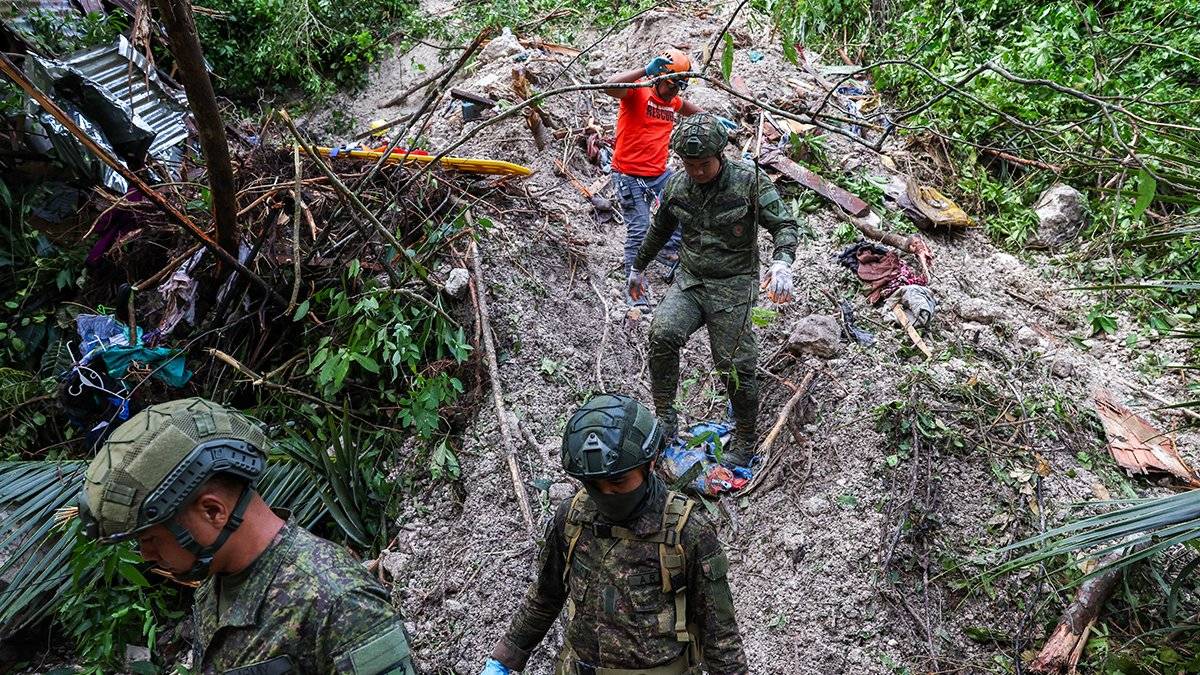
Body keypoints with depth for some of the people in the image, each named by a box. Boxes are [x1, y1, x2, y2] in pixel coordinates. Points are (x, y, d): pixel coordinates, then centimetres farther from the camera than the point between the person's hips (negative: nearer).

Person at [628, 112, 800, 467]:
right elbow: (659, 230, 19)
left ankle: (745, 443, 18)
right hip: (689, 281, 3)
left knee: (736, 368, -4)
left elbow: (785, 225, -11)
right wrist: (638, 267, 30)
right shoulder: (676, 185, 2)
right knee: (662, 334, -24)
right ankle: (665, 418, -8)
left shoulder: (749, 180, -11)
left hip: (733, 285, -3)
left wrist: (782, 262, -32)